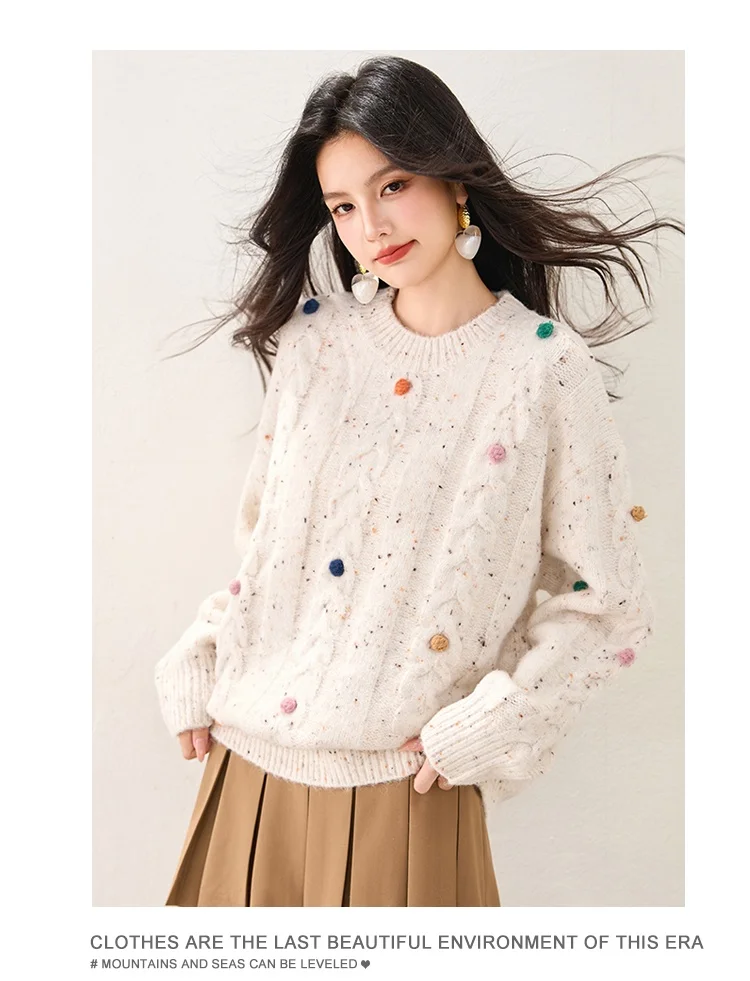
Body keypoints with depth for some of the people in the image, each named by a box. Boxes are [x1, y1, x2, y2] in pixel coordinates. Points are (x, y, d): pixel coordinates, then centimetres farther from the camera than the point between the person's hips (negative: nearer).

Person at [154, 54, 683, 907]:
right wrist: (196, 674, 5)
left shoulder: (545, 366, -9)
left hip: (405, 785, -4)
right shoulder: (314, 337, 3)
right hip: (248, 758, 4)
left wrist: (480, 732, -12)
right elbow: (261, 533, 10)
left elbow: (610, 609, -7)